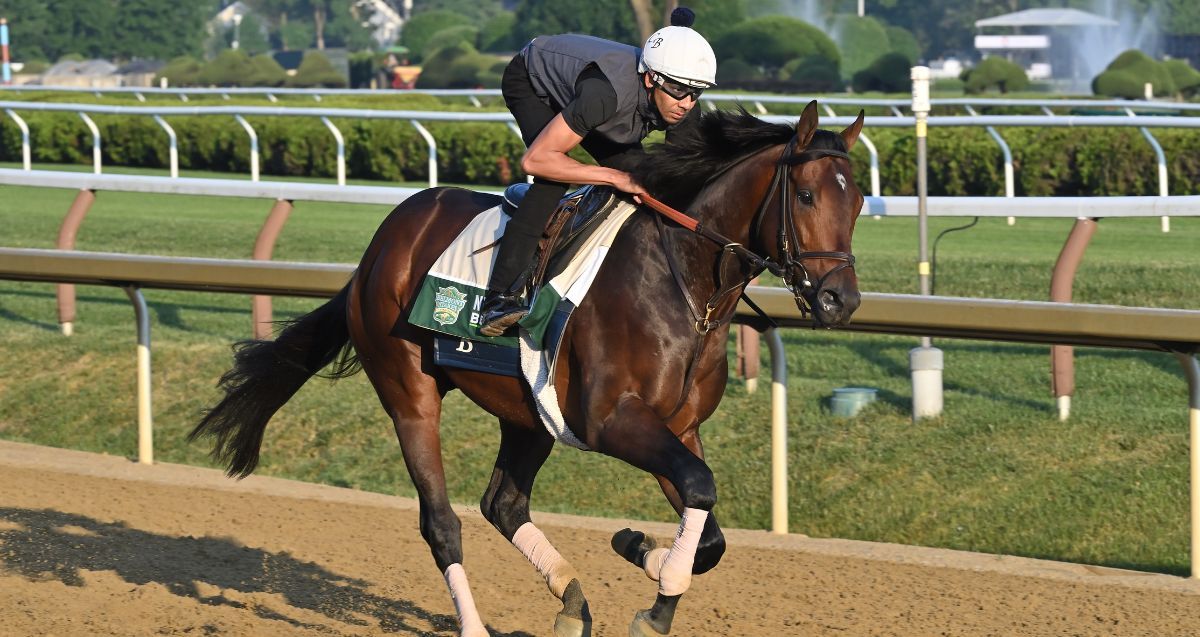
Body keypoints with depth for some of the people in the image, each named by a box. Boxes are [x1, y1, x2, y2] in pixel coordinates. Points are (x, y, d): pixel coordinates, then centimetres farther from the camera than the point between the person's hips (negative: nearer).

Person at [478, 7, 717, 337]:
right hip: (531, 83, -7)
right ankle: (500, 297, -31)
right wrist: (615, 177, -41)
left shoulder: (683, 111, -25)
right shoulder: (609, 92, -45)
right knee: (552, 180, -28)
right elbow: (535, 160, -42)